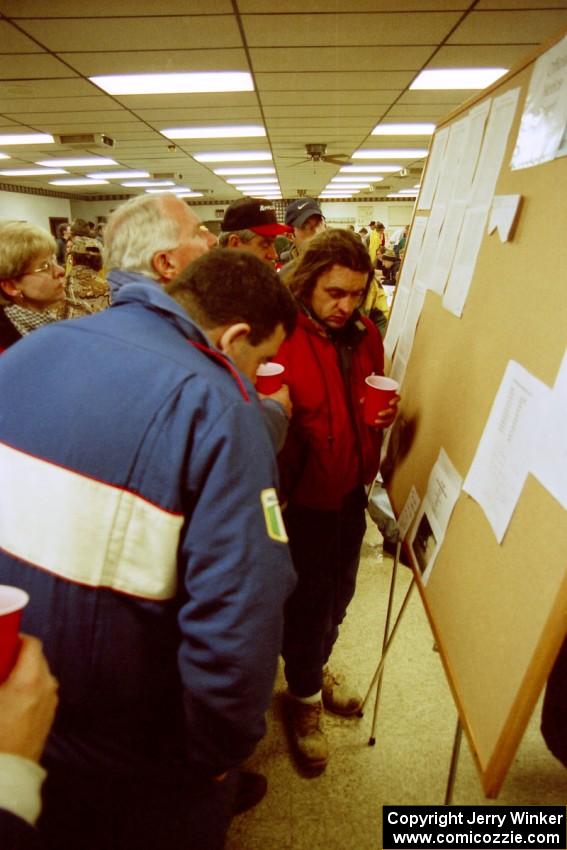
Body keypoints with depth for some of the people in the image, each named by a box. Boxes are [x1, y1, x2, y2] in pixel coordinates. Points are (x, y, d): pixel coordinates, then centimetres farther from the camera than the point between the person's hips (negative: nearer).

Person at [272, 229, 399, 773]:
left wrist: (385, 416, -4)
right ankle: (304, 696, 39)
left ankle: (315, 668, 51)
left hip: (352, 489, 6)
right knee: (308, 599, 10)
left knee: (338, 592, 22)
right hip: (303, 494, -6)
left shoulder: (365, 336, 3)